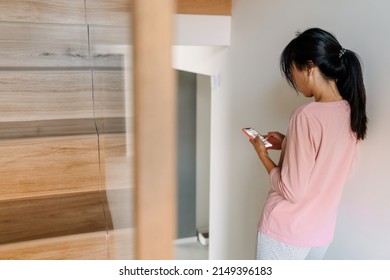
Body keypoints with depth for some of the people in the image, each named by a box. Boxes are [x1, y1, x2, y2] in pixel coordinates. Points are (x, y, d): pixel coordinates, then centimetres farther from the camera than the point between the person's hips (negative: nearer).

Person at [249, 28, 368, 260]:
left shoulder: (307, 116, -25)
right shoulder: (352, 113, -1)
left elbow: (292, 191, -23)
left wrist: (263, 154, -10)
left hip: (287, 232, -7)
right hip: (323, 231, 7)